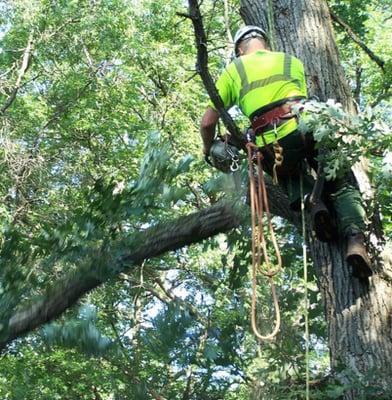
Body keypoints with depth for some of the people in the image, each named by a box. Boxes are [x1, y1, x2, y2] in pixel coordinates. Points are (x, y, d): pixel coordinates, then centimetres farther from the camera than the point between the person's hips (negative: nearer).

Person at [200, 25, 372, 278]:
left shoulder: (233, 70, 21)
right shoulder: (292, 62, 26)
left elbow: (208, 122, 20)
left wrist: (208, 148, 39)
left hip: (273, 146, 0)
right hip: (308, 126, 1)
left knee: (289, 174, 32)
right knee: (342, 186, 15)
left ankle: (313, 204, 2)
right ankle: (356, 242, -8)